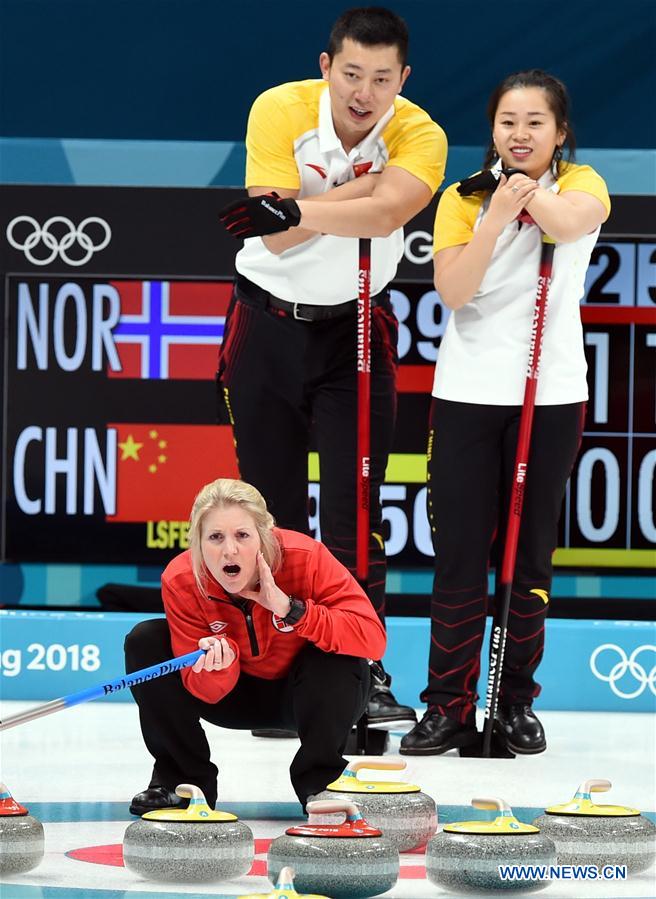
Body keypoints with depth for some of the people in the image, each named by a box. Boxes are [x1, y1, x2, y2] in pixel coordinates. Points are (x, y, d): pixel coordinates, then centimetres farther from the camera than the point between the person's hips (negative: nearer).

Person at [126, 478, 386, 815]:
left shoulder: (306, 557, -30)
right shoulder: (180, 581, -24)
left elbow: (372, 636, -37)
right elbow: (207, 692, -22)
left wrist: (290, 609, -43)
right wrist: (218, 664, -46)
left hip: (303, 694, -2)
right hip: (237, 694, 2)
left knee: (337, 659, -35)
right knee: (144, 641, -18)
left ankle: (320, 780, -7)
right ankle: (182, 778, -2)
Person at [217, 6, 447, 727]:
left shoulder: (418, 137, -14)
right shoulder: (280, 111, -16)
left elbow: (385, 213, -35)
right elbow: (277, 239, -23)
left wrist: (294, 210, -46)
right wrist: (362, 183, -28)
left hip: (356, 329, 0)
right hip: (267, 322, 0)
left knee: (355, 506, -7)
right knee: (270, 503, 6)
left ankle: (362, 669, -2)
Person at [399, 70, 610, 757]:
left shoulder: (580, 184, 2)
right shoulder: (463, 199, 4)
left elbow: (571, 220, -22)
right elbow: (452, 290, -11)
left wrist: (527, 185, -29)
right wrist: (498, 214, -20)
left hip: (552, 394, 0)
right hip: (467, 391, 0)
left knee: (529, 552, 6)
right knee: (458, 552, -2)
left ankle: (515, 702, 15)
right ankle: (449, 706, 3)